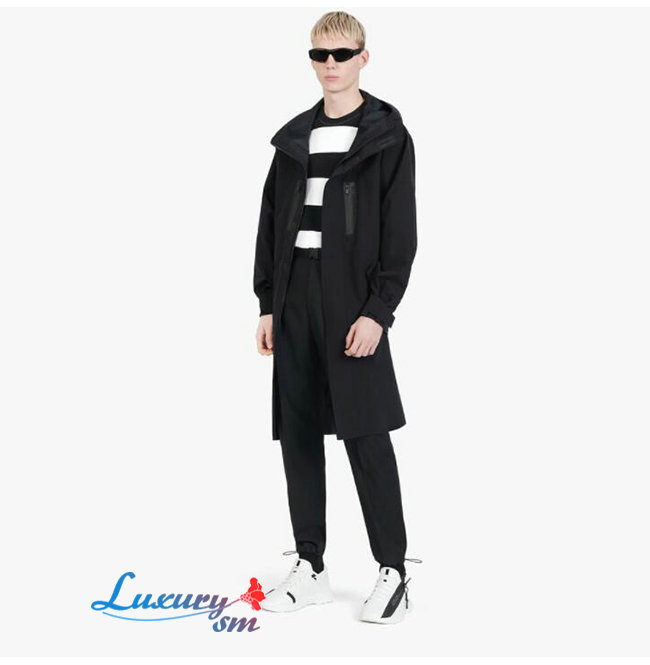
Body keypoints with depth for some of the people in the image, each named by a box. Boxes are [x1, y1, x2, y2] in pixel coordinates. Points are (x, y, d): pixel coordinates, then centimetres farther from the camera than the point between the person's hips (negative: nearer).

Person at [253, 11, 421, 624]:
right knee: (298, 432, 6)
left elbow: (399, 230, -7)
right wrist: (268, 303, 8)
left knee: (365, 433, -5)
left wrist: (378, 310, -15)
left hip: (352, 298, -5)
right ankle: (309, 567, 16)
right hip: (295, 295, 6)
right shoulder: (294, 136, 14)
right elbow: (272, 222, 15)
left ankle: (393, 572, 6)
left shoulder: (387, 135, -1)